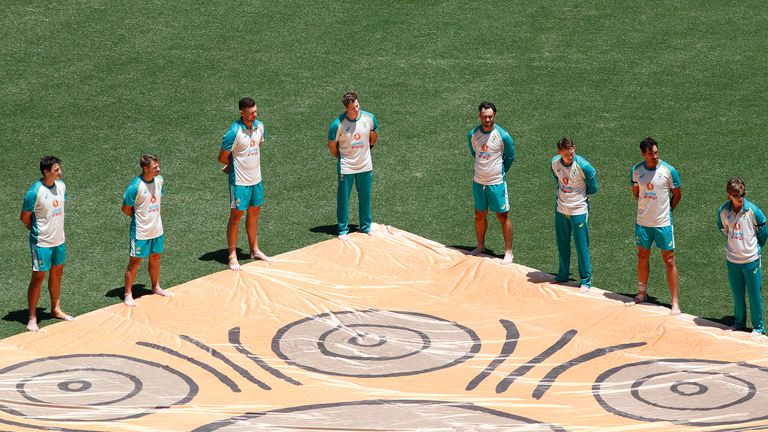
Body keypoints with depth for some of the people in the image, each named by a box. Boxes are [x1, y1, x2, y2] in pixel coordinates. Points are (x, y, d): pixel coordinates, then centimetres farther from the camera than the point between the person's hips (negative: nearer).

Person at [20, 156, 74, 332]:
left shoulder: (61, 186, 0)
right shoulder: (35, 192, -22)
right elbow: (25, 217, -12)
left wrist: (56, 228, 11)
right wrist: (38, 231, -2)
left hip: (59, 240, 7)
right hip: (42, 243, -7)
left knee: (57, 273, 18)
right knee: (38, 277, -1)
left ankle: (56, 309, 34)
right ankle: (32, 318, 7)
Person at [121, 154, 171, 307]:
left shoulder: (159, 180, -3)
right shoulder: (135, 186, -24)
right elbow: (126, 209, -14)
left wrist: (152, 216, 5)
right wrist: (140, 218, -3)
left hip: (157, 229, 7)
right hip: (140, 231, -7)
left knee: (155, 257, 20)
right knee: (135, 261, 2)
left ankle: (156, 287, 38)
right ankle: (128, 294, 13)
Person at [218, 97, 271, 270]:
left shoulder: (259, 126, 0)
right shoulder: (234, 131, -22)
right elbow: (222, 158, -15)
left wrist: (248, 161, 6)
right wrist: (235, 163, 3)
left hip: (256, 178, 7)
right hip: (239, 180, -7)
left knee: (254, 213, 17)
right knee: (236, 215, 1)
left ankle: (254, 250, 31)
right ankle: (232, 256, 8)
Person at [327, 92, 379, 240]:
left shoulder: (369, 118, -10)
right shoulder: (338, 124, -20)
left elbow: (374, 135, 12)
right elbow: (332, 144, -4)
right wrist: (340, 157, 8)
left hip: (365, 166, 3)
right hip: (346, 167, -3)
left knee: (365, 198, 14)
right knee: (343, 199, 6)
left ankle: (366, 226, 30)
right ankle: (343, 230, 18)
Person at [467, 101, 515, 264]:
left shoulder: (503, 135, -14)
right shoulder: (472, 134, -3)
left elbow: (510, 157, 1)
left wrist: (501, 172, 8)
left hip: (496, 183, -4)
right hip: (478, 182, 4)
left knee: (503, 216, 0)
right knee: (479, 215, 15)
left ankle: (508, 251, 8)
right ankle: (481, 246, 32)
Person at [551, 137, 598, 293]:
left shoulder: (583, 166, -21)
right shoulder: (554, 163, -7)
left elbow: (593, 189, -7)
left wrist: (576, 194, 3)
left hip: (579, 211, -5)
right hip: (561, 210, 5)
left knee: (582, 247, 1)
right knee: (562, 244, 17)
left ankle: (586, 281, 11)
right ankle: (563, 275, 34)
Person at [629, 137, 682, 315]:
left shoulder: (668, 170, -13)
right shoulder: (636, 170, -4)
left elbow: (677, 194, 1)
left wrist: (667, 210, 6)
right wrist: (646, 207, 12)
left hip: (663, 223, -3)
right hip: (643, 222, 3)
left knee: (669, 260, 0)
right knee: (642, 256, 17)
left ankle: (675, 302, 4)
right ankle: (642, 293, 36)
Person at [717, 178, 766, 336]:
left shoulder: (752, 210, -14)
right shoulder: (723, 211, -6)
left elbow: (763, 232, 0)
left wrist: (756, 248, 9)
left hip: (751, 259, -3)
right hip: (732, 260, 3)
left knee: (754, 294, 3)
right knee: (737, 294, 13)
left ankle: (758, 327, 15)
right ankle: (739, 322, 31)